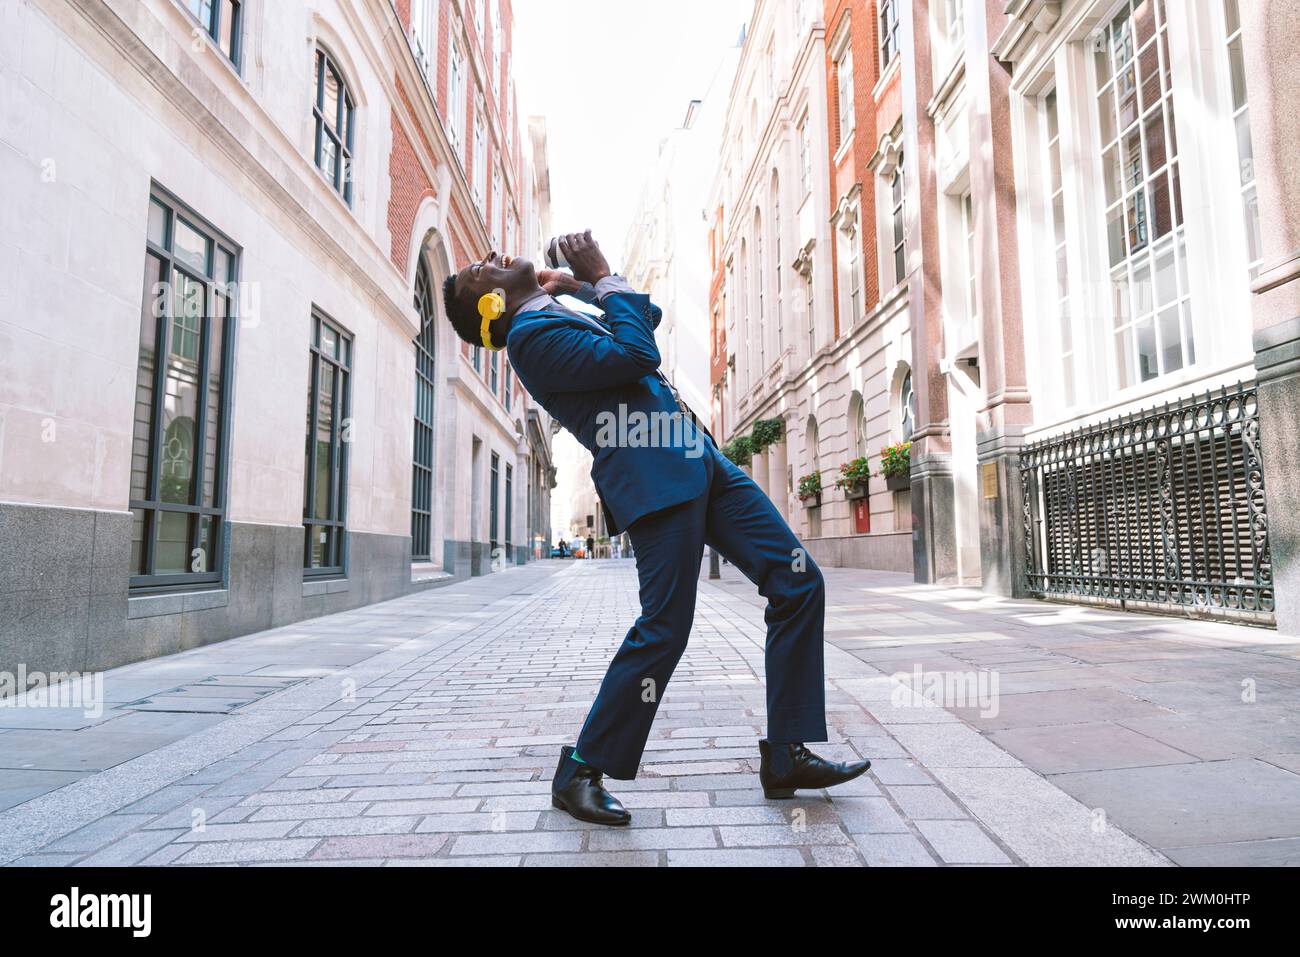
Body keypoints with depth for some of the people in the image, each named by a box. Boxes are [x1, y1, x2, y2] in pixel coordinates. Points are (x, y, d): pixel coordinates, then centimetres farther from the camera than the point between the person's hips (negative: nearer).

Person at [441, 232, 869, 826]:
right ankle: (579, 772, 12)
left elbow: (647, 317, 35)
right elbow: (636, 354, -14)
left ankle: (786, 757, 12)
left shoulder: (557, 315, 25)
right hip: (655, 479, -9)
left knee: (798, 583, 3)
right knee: (663, 629, -10)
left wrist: (584, 284, 24)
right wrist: (603, 276, -2)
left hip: (701, 463, 9)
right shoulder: (529, 336, -5)